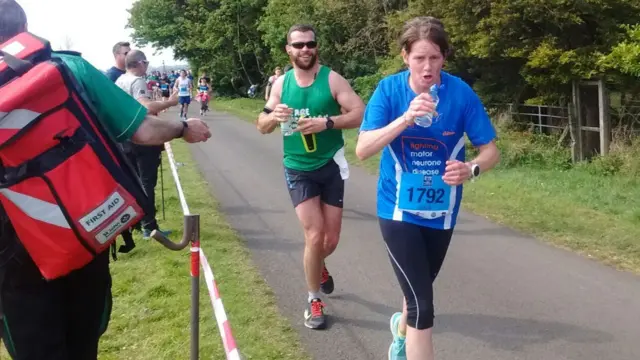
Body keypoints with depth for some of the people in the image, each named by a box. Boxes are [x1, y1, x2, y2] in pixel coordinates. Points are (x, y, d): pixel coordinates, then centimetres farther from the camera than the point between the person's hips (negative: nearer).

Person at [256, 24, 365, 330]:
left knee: (331, 239, 8)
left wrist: (326, 123, -27)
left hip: (331, 166, 0)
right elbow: (262, 126, 4)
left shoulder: (332, 79, -8)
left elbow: (361, 114, -15)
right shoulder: (281, 83, 1)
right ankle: (314, 301, 12)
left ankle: (318, 266, 46)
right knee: (314, 235, -9)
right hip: (298, 170, 0)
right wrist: (274, 116, -18)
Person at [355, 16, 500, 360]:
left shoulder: (461, 93, -13)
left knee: (419, 289, 25)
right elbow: (362, 149, -21)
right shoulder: (389, 89, -14)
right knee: (422, 305, -11)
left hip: (441, 211, 3)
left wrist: (470, 169, -31)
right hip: (399, 209, -3)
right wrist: (406, 118, -35)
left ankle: (401, 328, 58)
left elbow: (490, 150, -9)